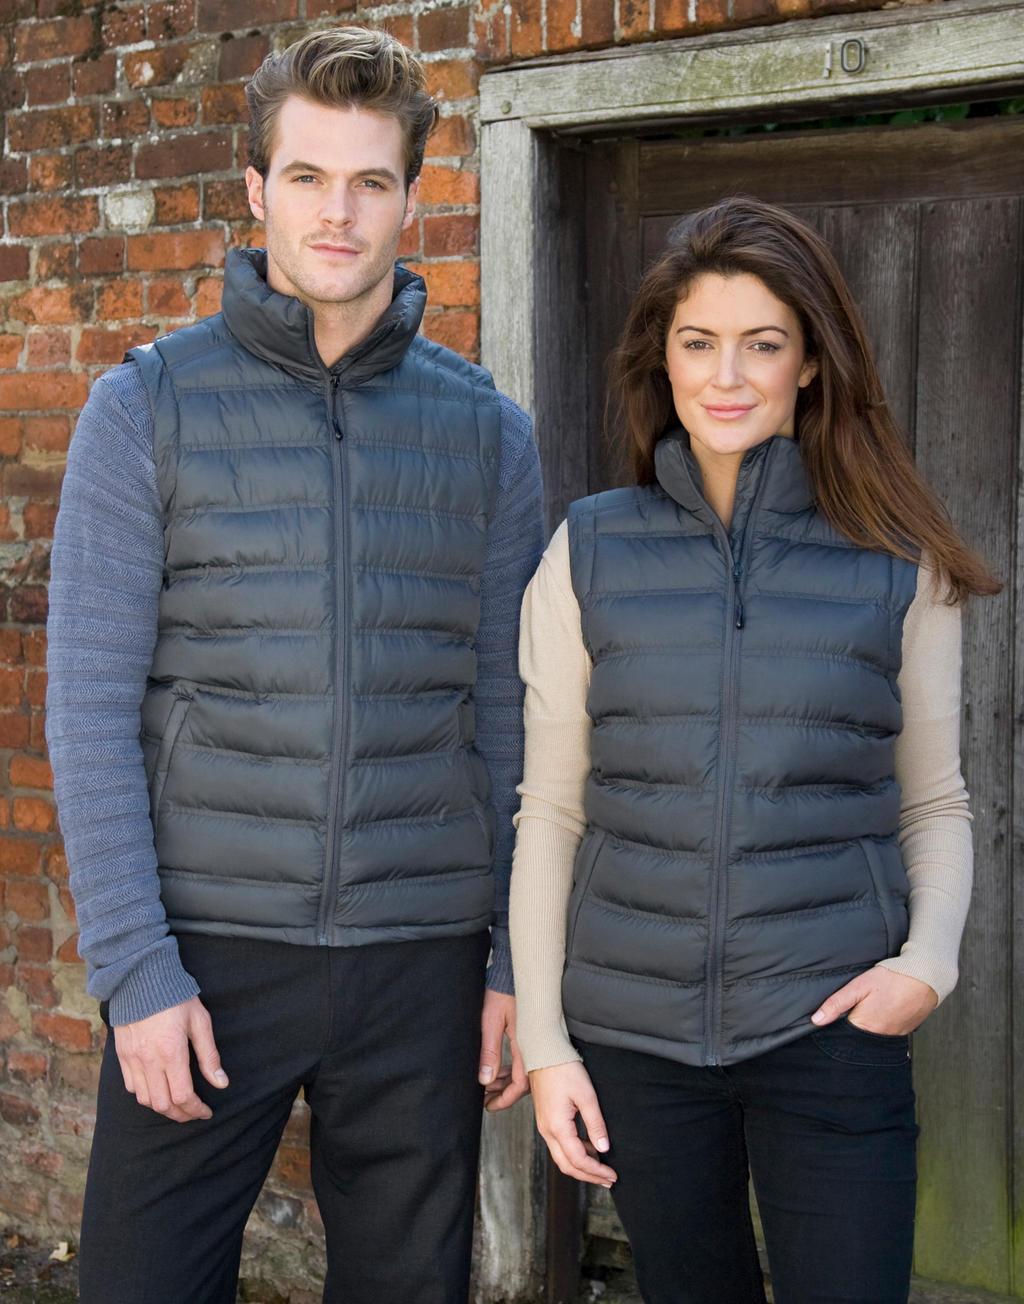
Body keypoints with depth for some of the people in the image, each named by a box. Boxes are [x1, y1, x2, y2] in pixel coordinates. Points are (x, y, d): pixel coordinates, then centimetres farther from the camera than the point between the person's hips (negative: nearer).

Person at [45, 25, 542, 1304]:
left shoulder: (486, 430, 5)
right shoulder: (148, 406, -1)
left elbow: (510, 715, 7)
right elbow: (89, 709, -4)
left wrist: (519, 958, 2)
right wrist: (134, 974, -10)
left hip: (424, 956, 2)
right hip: (210, 949, -1)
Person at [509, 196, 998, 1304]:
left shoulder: (896, 566, 1)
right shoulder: (589, 555, 2)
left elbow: (935, 802, 8)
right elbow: (550, 810, 3)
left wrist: (929, 957, -10)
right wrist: (543, 1038, 0)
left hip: (831, 1026, -1)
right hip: (634, 1032, 1)